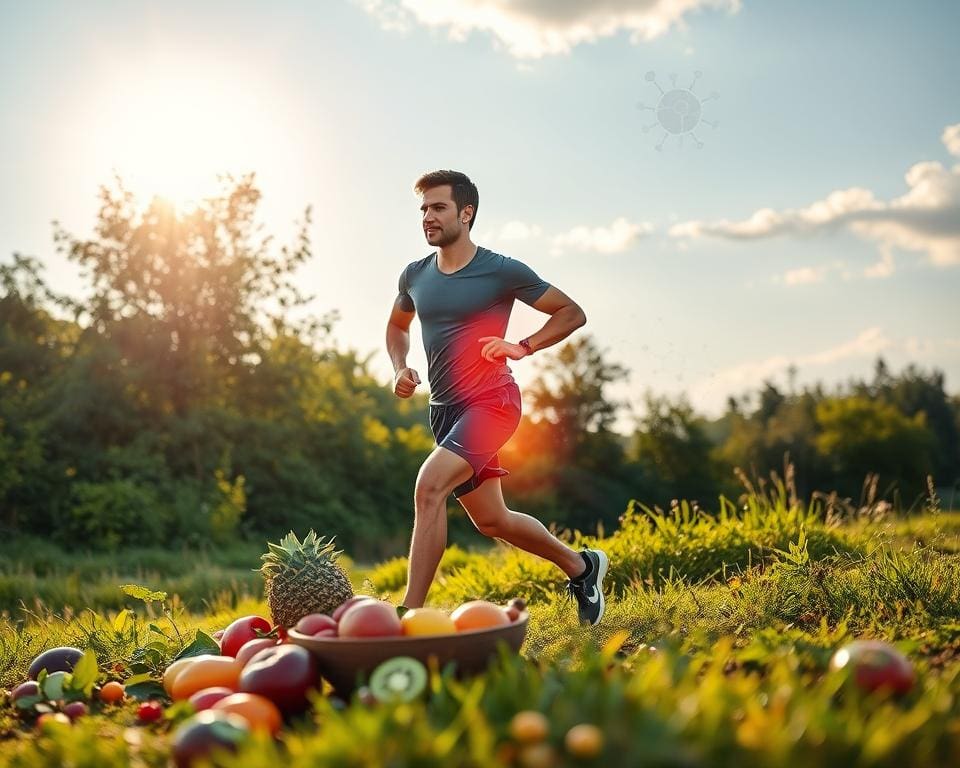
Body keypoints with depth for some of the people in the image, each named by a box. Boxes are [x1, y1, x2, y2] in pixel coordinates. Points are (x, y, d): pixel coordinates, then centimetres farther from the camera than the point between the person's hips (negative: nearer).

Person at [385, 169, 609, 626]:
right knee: (491, 521, 15)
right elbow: (397, 326, 27)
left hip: (491, 402, -7)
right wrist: (400, 368, 7)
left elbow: (572, 313, 0)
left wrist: (523, 347, -14)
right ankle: (580, 565, 37)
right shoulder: (414, 276, 7)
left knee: (429, 486, -27)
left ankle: (411, 615, -21)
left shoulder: (502, 271, -8)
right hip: (444, 409, 7)